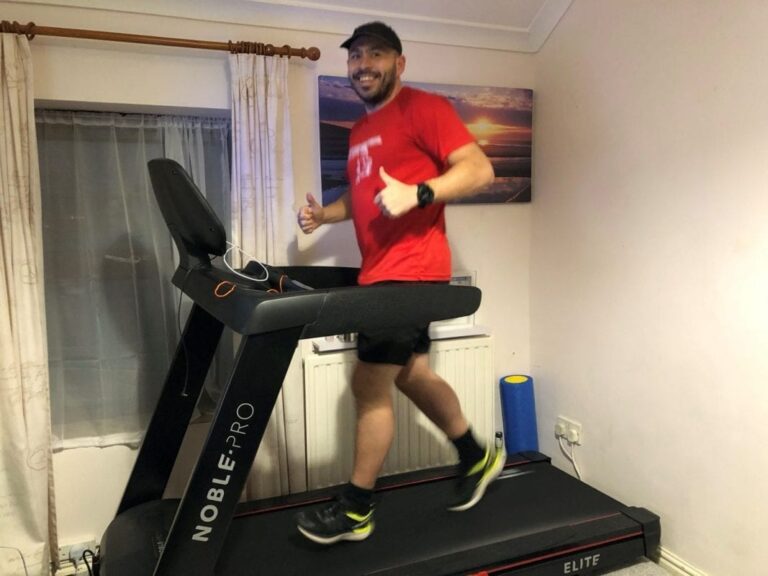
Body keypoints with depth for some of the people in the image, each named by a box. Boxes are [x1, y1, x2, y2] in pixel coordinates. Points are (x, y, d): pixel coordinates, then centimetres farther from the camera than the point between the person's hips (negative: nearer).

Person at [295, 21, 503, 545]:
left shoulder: (423, 108, -6)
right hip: (380, 274, 9)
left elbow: (480, 170, -15)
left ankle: (356, 510, 12)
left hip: (412, 272, -9)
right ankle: (479, 458, 37)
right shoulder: (359, 133, 20)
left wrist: (417, 193, -28)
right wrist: (324, 214, 12)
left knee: (370, 384, -5)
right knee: (412, 376, 17)